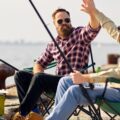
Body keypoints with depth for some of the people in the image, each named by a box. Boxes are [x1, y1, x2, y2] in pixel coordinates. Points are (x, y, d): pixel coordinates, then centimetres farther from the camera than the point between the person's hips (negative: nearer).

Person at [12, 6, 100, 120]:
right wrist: (39, 76, -1)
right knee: (20, 75, -3)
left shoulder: (80, 34, 0)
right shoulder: (52, 45, 17)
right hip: (57, 81, 7)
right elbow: (39, 63, 24)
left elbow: (94, 28, -22)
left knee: (39, 78, -29)